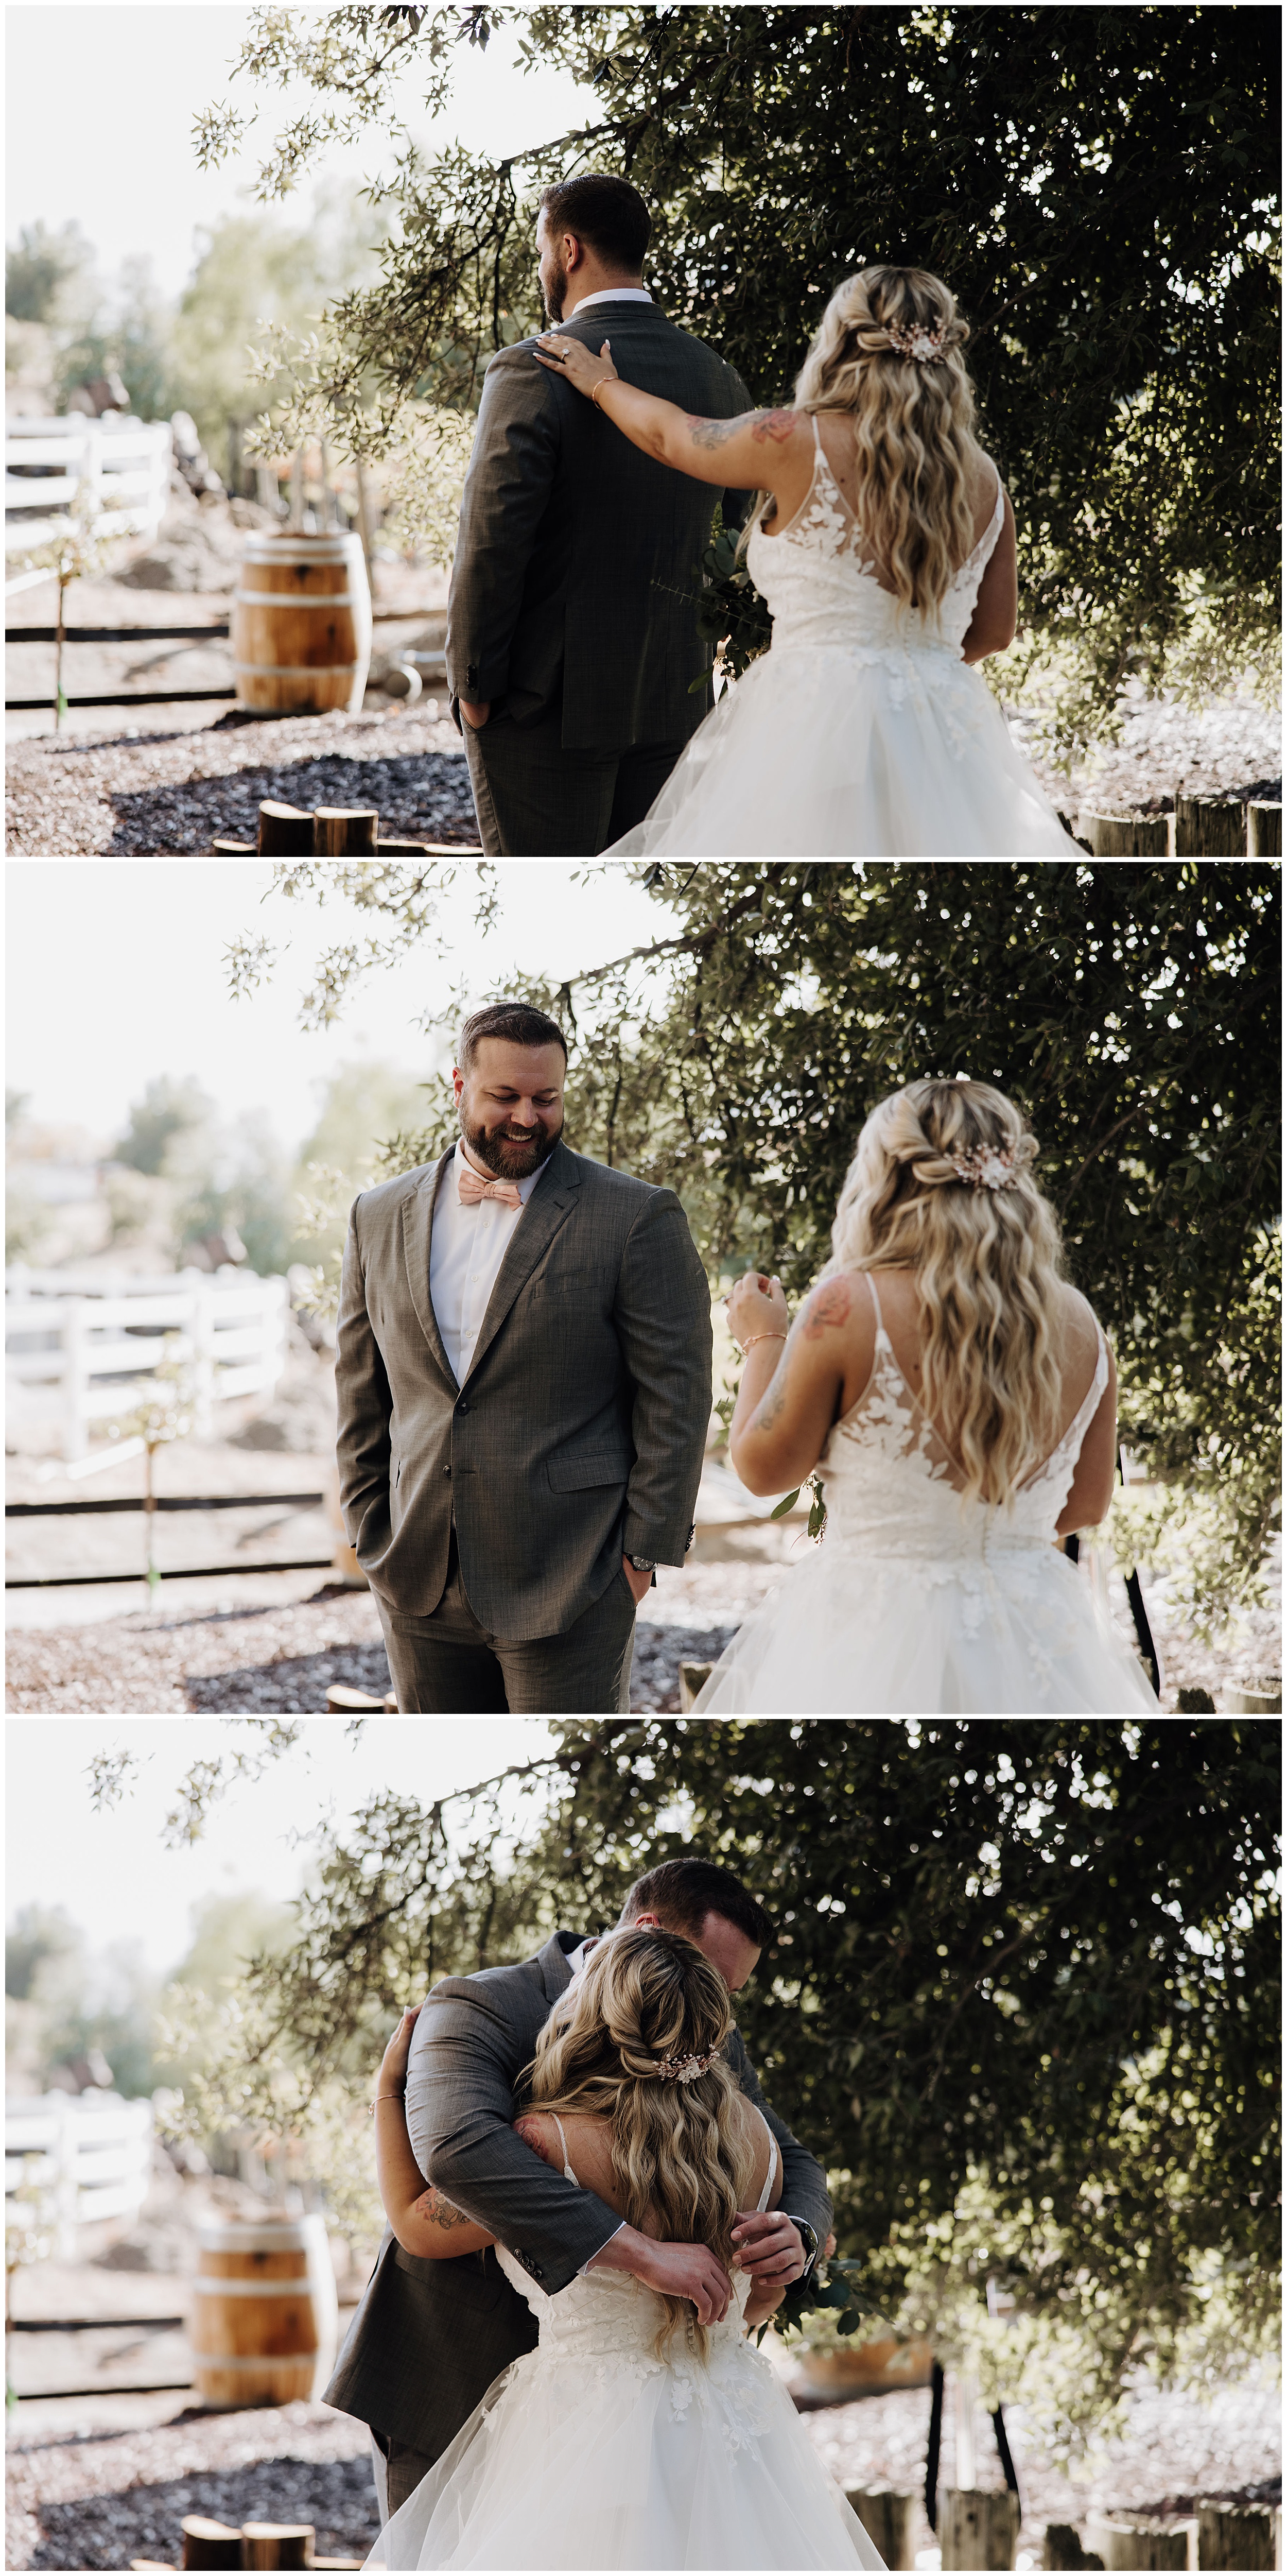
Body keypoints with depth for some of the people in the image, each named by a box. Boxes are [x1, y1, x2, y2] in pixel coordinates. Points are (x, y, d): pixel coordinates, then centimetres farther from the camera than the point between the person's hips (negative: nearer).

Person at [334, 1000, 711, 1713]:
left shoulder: (637, 1219, -4)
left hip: (567, 1587, -4)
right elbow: (361, 1397, 15)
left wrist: (644, 1554, -8)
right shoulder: (380, 1219, 10)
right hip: (420, 1590, 4)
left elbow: (675, 1400, -4)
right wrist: (372, 1541, 9)